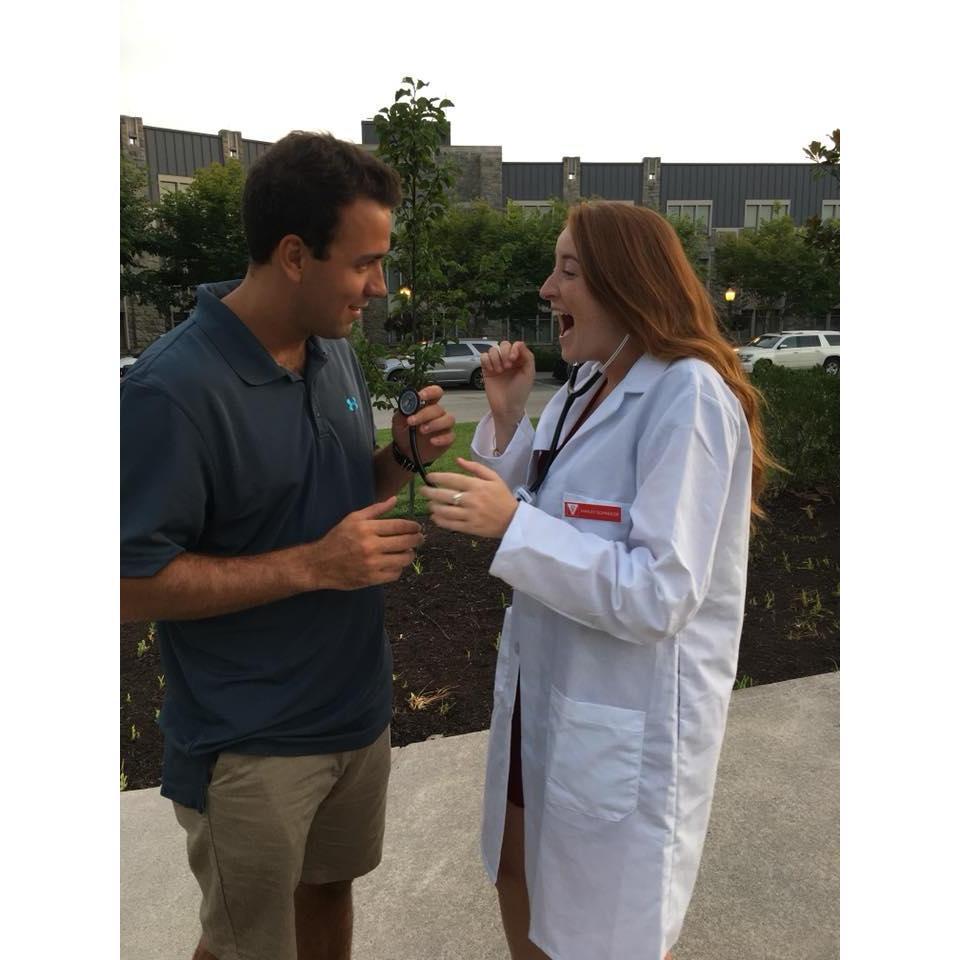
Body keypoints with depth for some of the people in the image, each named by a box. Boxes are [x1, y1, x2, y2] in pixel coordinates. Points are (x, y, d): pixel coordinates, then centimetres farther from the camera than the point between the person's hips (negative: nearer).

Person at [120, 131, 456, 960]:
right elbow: (132, 583, -21)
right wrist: (313, 565, -26)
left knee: (328, 890, 27)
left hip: (357, 705, 7)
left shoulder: (334, 349, 1)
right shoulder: (174, 389, -24)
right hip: (251, 742, -6)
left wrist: (404, 456, -9)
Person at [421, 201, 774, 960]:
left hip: (627, 720, -8)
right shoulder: (588, 384, 5)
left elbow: (660, 593, -27)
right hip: (543, 696, 8)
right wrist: (507, 416, -3)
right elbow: (542, 521, 7)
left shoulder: (687, 394, -22)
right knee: (519, 878, 27)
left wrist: (512, 522, -29)